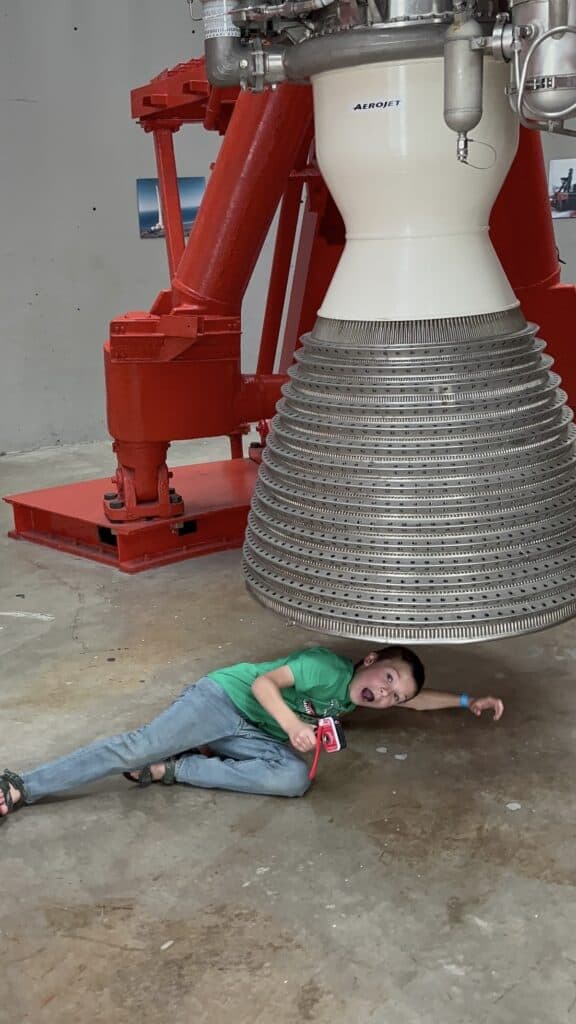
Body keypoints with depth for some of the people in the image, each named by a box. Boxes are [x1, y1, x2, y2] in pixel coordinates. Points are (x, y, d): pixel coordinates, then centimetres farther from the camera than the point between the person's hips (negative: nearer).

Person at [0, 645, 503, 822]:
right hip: (225, 697, -7)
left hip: (255, 735, 7)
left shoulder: (355, 694, 12)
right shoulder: (330, 666, -14)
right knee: (137, 747, -26)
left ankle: (171, 769, -15)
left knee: (295, 778, -23)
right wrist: (292, 723, -34)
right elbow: (265, 681, -20)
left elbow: (415, 698, 23)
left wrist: (469, 700, 16)